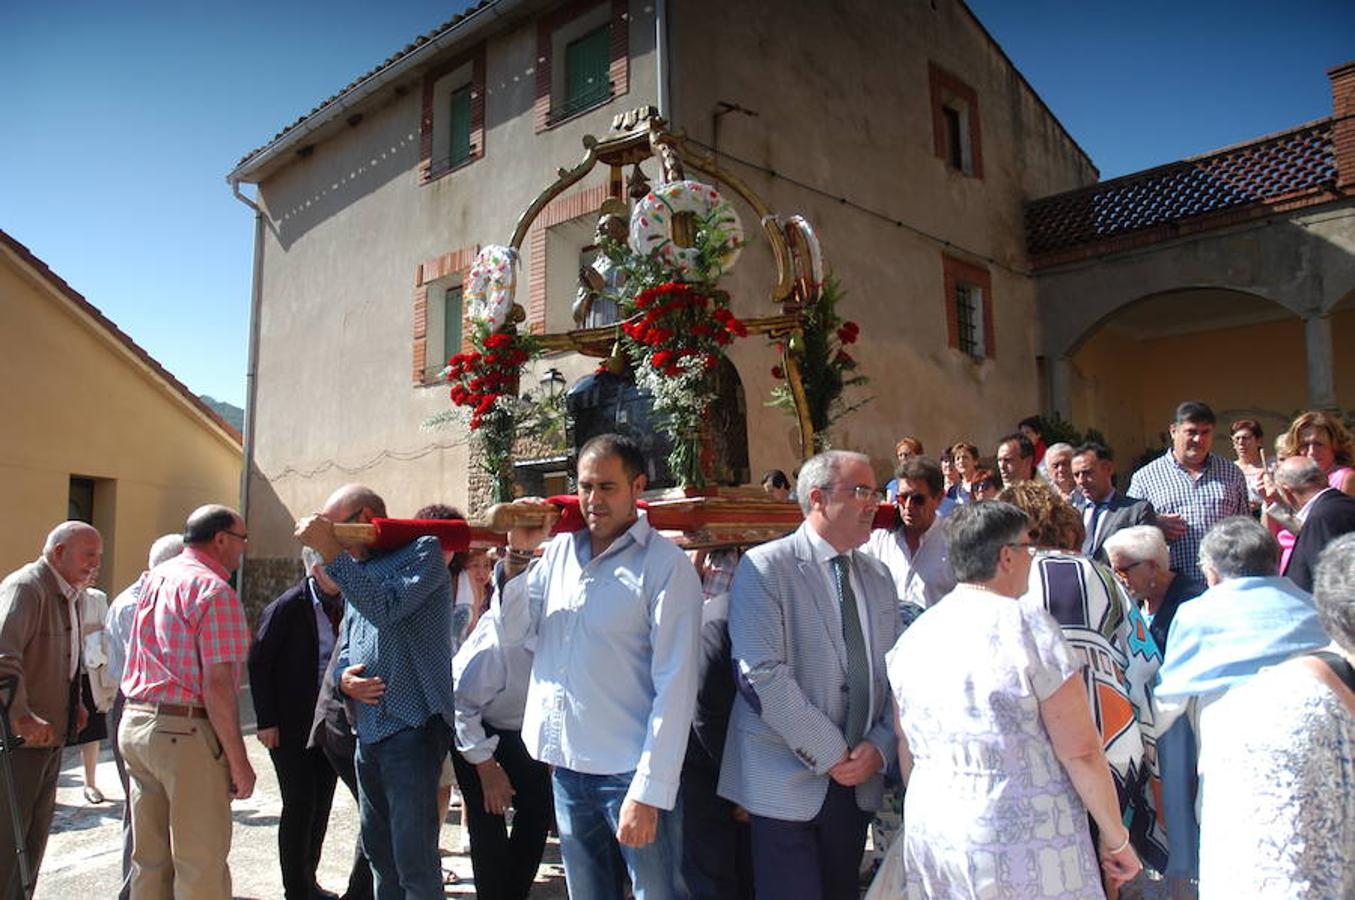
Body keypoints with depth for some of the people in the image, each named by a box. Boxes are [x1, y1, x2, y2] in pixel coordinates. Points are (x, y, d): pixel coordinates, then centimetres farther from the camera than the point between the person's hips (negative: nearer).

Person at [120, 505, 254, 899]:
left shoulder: (153, 579, 12)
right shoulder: (214, 590, -14)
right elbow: (218, 683, -18)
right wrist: (238, 761, -15)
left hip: (134, 721, 8)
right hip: (186, 733, -8)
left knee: (149, 858, 17)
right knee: (201, 864, 2)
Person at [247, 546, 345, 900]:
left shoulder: (344, 605, 3)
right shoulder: (286, 608, -12)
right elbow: (258, 663, -9)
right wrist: (266, 721, -11)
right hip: (291, 725, -5)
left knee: (321, 805, 11)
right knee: (299, 804, 0)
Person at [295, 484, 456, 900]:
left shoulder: (423, 550, -6)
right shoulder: (360, 569, 19)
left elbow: (387, 609, -23)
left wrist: (331, 551, -20)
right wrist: (343, 676, 0)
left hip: (412, 727, -8)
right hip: (368, 730, 9)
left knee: (414, 859, -5)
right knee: (378, 849, 19)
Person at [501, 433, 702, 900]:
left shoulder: (665, 564, -11)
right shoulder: (559, 550, 6)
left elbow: (676, 686, -14)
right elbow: (511, 634, 8)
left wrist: (649, 791, -17)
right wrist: (518, 555, -5)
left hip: (630, 770, -5)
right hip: (565, 762, 6)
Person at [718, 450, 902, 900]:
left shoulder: (878, 577, 10)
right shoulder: (765, 568, -11)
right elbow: (762, 675, -18)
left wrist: (879, 747, -4)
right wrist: (830, 754, -15)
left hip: (857, 780, 6)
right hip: (786, 782, -6)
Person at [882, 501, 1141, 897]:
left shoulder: (912, 638, 4)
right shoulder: (1028, 625, -13)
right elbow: (1081, 751, -12)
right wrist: (1117, 838, 0)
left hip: (930, 837, 5)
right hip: (1024, 845, -5)